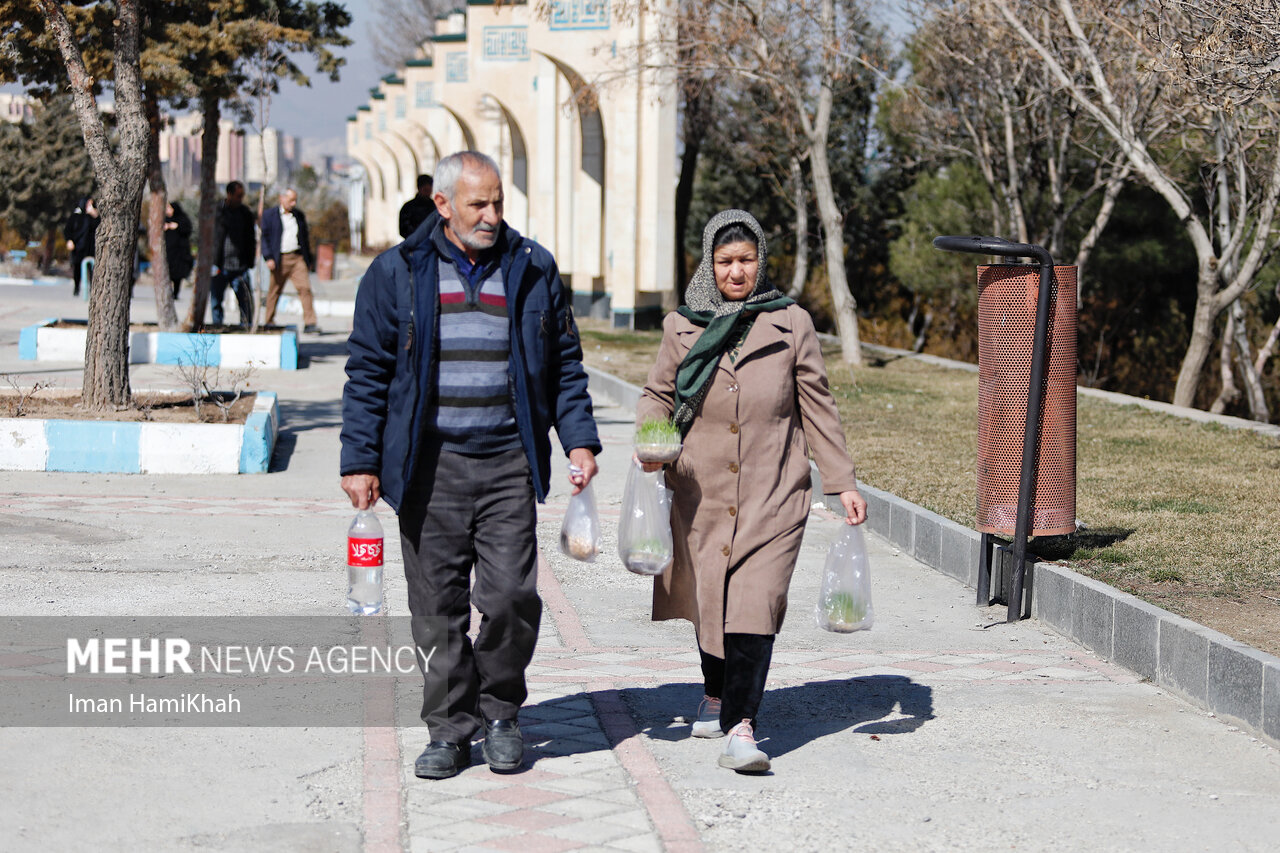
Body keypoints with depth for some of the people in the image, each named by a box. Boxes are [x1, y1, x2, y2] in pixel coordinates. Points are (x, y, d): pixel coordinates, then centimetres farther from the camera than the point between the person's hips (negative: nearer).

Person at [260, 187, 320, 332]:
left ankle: (309, 323, -13)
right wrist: (269, 258, -12)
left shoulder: (300, 215, 15)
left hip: (298, 259, 2)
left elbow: (305, 237, 22)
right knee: (274, 291, 6)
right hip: (279, 259, -2)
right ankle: (268, 321, 20)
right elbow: (264, 237, -1)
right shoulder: (269, 215, 3)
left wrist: (310, 260, 20)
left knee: (305, 288, -11)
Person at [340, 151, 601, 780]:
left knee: (511, 595, -7)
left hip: (508, 466, 1)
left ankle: (499, 710, 16)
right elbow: (368, 373, 5)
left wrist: (578, 440, 4)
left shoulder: (532, 270, 8)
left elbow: (564, 366, 14)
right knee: (437, 605, 3)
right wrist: (360, 461, -1)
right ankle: (449, 729, 15)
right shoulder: (397, 273, 3)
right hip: (430, 466, 0)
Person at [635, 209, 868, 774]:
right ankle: (716, 693, 36)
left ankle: (741, 727, -15)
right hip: (701, 491, 2)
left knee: (756, 604, -14)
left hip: (772, 494, -2)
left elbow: (817, 407, 7)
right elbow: (657, 395, 13)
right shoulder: (682, 328, 5)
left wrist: (843, 483, 4)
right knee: (709, 600, 10)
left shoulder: (791, 325, 3)